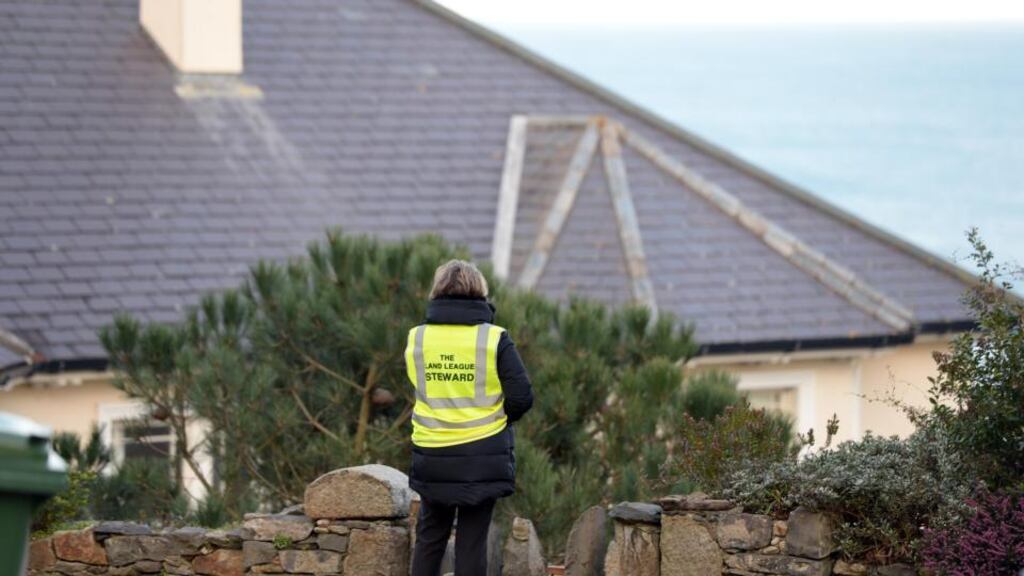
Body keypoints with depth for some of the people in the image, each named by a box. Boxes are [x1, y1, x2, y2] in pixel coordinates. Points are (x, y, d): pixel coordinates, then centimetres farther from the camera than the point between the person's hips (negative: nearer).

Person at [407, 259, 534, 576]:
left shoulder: (416, 339, -1)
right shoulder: (494, 339, -9)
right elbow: (522, 397, -10)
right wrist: (496, 420, 7)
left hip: (432, 455, 2)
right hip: (482, 455, -2)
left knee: (430, 537, 15)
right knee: (472, 541, 4)